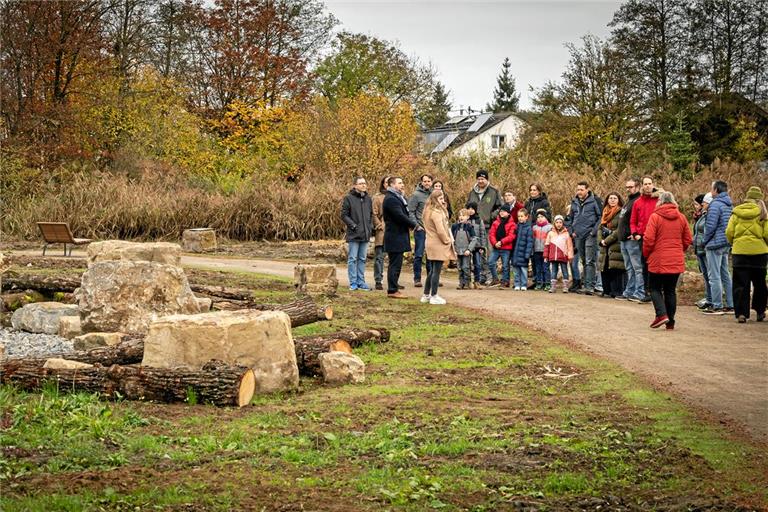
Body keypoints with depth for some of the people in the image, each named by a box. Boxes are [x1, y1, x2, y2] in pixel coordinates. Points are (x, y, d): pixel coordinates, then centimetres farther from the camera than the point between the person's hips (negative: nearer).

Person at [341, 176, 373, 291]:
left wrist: (370, 226, 6)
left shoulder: (368, 198, 11)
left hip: (365, 234, 5)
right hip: (353, 234, -5)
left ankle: (361, 282, 16)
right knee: (352, 259, 0)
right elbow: (344, 215, -7)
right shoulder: (349, 198, -6)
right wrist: (353, 226, -14)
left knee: (362, 259, 10)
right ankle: (353, 283, 4)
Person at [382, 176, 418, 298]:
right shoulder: (390, 199, -16)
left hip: (398, 237, 11)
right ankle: (392, 291, -4)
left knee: (396, 264, 14)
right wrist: (414, 224, -9)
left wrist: (412, 223, 4)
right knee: (395, 264, -7)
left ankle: (393, 288, 19)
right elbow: (400, 216, -21)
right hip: (395, 237, -11)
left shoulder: (397, 198, 19)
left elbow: (404, 214, 21)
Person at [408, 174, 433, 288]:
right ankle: (417, 279, 3)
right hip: (421, 229, -5)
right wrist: (416, 226, -14)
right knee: (419, 255, -2)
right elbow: (410, 212, -8)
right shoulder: (416, 195, -6)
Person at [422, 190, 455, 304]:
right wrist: (447, 240, -8)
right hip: (438, 245, -10)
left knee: (432, 271, 17)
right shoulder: (437, 213, -17)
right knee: (436, 271, -4)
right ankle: (434, 296, -2)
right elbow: (440, 230, -23)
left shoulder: (429, 211, 13)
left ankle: (426, 295, 21)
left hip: (431, 244, 10)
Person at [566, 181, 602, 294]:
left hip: (590, 235, -5)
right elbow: (571, 219, 23)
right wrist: (571, 231, 11)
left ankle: (590, 286, -12)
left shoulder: (594, 201, -3)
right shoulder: (574, 202, 13)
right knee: (583, 261, 11)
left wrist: (594, 230, -11)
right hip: (578, 236, 5)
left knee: (589, 261, -10)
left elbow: (601, 216, -3)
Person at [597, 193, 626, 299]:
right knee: (604, 270, 5)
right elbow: (600, 228, 17)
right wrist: (601, 240, -1)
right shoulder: (605, 213, 20)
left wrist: (607, 240, -12)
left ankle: (616, 292, -12)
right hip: (605, 247, 7)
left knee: (615, 269, -13)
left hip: (616, 245, -7)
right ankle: (606, 291, 11)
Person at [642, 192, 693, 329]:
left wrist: (646, 255, 4)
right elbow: (688, 240, 7)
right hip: (676, 262, 4)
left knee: (655, 288, 8)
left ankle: (661, 314, -12)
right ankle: (670, 322, 11)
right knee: (671, 290, 12)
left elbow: (648, 239, -13)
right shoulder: (681, 218, 4)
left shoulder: (655, 216, -9)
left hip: (658, 261, -4)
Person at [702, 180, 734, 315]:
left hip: (715, 244, -9)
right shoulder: (729, 205, 13)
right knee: (725, 274, 14)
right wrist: (728, 240, 18)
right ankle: (730, 305, 16)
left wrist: (705, 241, -5)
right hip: (726, 244, 9)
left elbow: (710, 226, -18)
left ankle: (717, 306, -5)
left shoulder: (715, 205, -15)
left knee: (714, 276, -5)